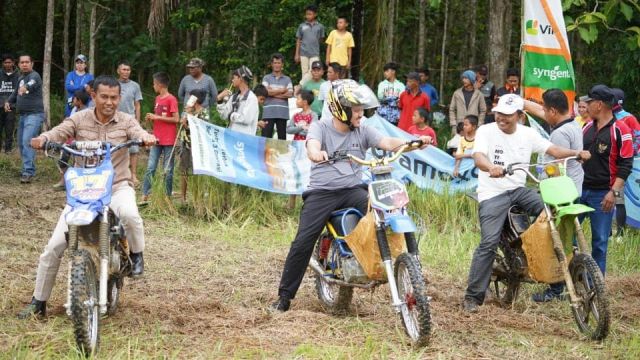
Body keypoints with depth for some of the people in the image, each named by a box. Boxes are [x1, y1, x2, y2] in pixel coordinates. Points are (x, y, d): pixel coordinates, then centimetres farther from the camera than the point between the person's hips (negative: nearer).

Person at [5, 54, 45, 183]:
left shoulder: (34, 76, -12)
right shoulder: (21, 78, 15)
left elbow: (32, 83, -37)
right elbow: (16, 92, 31)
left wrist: (26, 87, -59)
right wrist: (8, 101, 14)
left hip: (34, 115, -10)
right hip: (24, 115, 10)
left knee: (27, 141, -20)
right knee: (21, 143, 13)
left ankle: (28, 173, -24)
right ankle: (28, 169, 26)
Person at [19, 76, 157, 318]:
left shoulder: (126, 121, 2)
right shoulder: (79, 119, 1)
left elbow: (138, 133, -16)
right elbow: (59, 132, -12)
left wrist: (147, 138, -40)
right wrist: (43, 139, -35)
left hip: (117, 187, -1)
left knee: (129, 214, -38)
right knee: (54, 246, -6)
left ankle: (136, 255, -6)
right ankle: (38, 302, 9)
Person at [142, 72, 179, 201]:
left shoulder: (171, 99, -10)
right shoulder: (158, 98, 14)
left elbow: (176, 119, -15)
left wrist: (157, 117, -15)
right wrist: (151, 118, 2)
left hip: (168, 141, -7)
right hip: (157, 140, 7)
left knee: (167, 170, 1)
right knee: (150, 168, 1)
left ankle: (168, 196, 9)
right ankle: (145, 194, 2)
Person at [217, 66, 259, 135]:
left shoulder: (252, 98, -7)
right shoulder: (234, 97, 14)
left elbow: (246, 119, -15)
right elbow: (224, 116, 14)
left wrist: (232, 116, -2)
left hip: (245, 135, -7)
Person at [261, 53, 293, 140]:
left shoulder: (287, 79, 13)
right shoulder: (266, 78, 10)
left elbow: (290, 94, -1)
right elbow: (266, 92, -6)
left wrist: (274, 93, -6)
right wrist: (282, 90, -1)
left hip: (282, 113, 1)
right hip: (268, 112, -1)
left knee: (282, 137, 3)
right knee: (266, 136, -6)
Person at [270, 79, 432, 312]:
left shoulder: (362, 131, 8)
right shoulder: (320, 127, -1)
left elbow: (388, 143, -6)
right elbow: (312, 146, -23)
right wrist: (317, 154, -48)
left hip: (353, 189, 3)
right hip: (322, 191, -3)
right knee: (303, 243, -10)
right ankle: (284, 296, -1)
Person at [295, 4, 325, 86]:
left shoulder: (320, 27, 4)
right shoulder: (302, 26, 5)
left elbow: (321, 39, 16)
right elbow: (298, 41, 8)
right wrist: (297, 54, 4)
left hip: (315, 53, 0)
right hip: (304, 53, 0)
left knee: (313, 72, -10)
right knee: (305, 73, 3)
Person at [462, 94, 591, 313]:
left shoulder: (527, 133, 8)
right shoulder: (486, 131, -5)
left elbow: (553, 150, 3)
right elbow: (478, 157, -22)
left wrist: (576, 153, -15)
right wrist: (491, 167, -45)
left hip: (519, 189, 4)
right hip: (492, 194, -4)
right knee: (489, 243, -16)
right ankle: (472, 297, -12)